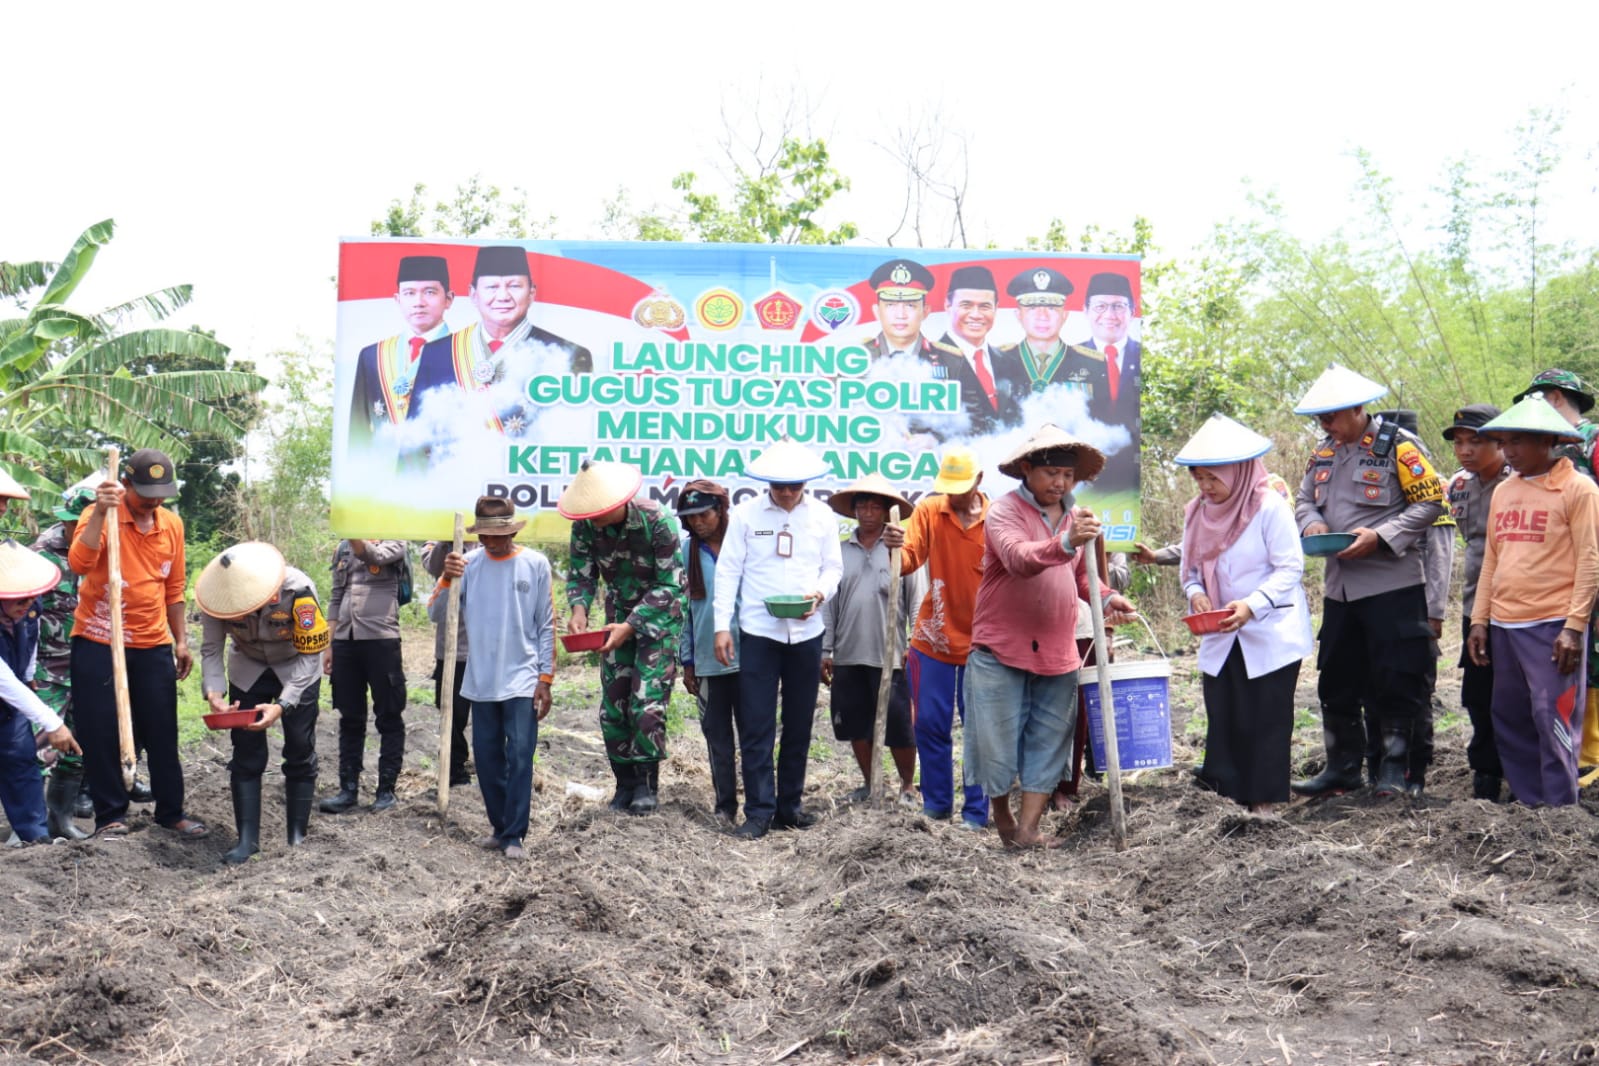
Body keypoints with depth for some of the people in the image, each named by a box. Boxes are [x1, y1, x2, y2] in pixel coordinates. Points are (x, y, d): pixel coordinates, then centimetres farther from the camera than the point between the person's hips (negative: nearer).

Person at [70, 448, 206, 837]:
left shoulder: (172, 524, 5)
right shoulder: (100, 516, -9)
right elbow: (78, 564, -28)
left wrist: (181, 641, 13)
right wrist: (100, 512, -33)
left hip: (153, 646, 4)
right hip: (98, 644, -4)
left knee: (162, 732, 7)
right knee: (101, 732, 2)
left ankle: (171, 811, 18)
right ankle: (110, 815, 14)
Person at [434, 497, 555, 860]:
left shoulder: (536, 564, -4)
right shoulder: (469, 564, 1)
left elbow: (546, 625, 0)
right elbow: (438, 615, -1)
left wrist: (546, 678, -3)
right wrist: (447, 578, -18)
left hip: (523, 679, -3)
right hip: (482, 680, 3)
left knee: (519, 756, -8)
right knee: (487, 757, 10)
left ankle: (513, 835, -2)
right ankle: (499, 825, 24)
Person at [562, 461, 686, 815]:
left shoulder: (658, 521, -26)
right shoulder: (585, 526, -13)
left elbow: (669, 586, -22)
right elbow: (581, 574, -2)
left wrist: (630, 625, -29)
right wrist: (579, 609, -24)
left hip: (660, 617, -5)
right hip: (619, 616, 5)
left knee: (646, 703, -12)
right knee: (612, 706, 3)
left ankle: (647, 785, 2)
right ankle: (625, 784, 17)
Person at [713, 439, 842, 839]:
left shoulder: (822, 516, 4)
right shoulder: (745, 514, -2)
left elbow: (833, 567, 8)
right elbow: (728, 570, -1)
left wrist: (820, 593, -14)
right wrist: (722, 626, -7)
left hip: (806, 632, 3)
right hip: (758, 631, -2)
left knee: (799, 723, 10)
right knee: (756, 725, -4)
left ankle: (790, 804, 21)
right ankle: (759, 810, 2)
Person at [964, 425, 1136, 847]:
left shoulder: (1075, 517, 12)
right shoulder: (1005, 511, -9)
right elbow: (1018, 559, -29)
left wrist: (1106, 598, 2)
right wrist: (1065, 543, -46)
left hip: (1056, 652, 6)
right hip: (1001, 649, -5)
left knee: (1048, 744, 4)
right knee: (998, 738, 0)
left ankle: (1027, 828, 10)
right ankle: (1000, 810, 25)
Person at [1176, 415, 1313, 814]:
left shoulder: (1270, 508, -13)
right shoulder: (1198, 513, 5)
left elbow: (1290, 568, -15)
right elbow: (1191, 568, 12)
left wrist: (1252, 605, -26)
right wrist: (1196, 593, -10)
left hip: (1270, 635, -5)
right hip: (1220, 638, 5)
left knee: (1268, 718, 1)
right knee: (1223, 718, 3)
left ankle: (1265, 800, 8)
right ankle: (1226, 797, 9)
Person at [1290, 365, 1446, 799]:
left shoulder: (1398, 445, -8)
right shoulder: (1324, 451, 12)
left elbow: (1431, 501, -10)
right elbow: (1305, 499, 20)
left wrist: (1380, 537, -18)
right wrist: (1312, 523, -3)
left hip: (1393, 584, -7)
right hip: (1339, 585, 7)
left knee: (1394, 681, -1)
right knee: (1337, 681, 10)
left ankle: (1394, 768, 10)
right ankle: (1342, 767, 21)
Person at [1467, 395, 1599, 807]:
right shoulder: (1503, 491, 15)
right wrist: (1480, 620, 12)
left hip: (1551, 627, -7)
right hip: (1504, 626, 7)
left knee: (1553, 721, -7)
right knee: (1509, 722, 9)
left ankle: (1560, 812, 1)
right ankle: (1530, 806, 18)